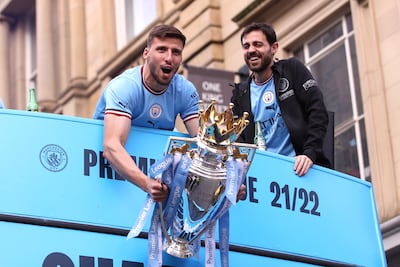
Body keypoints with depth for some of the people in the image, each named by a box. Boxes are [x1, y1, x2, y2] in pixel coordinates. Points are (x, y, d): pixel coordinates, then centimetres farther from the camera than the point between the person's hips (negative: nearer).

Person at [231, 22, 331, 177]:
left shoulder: (293, 69, 6)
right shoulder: (240, 93, 15)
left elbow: (318, 112, -4)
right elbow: (238, 138, 10)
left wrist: (310, 153, -16)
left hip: (301, 168, -2)